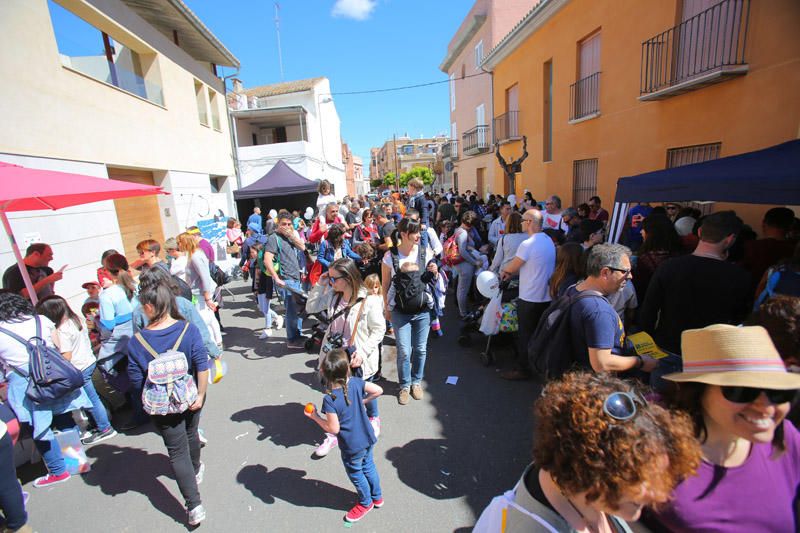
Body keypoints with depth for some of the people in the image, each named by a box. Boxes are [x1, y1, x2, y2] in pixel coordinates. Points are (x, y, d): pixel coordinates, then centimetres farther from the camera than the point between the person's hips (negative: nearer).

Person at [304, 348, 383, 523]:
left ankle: (366, 503, 46)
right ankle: (377, 497, 50)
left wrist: (314, 416, -12)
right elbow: (378, 390, -8)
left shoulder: (330, 399, -30)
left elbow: (334, 429, -24)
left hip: (351, 447, -5)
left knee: (355, 474, 22)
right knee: (368, 466, 29)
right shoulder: (355, 382, -16)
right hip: (367, 438, 5)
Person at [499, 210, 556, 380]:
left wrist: (503, 270, 11)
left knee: (525, 335, 6)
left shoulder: (527, 244, -21)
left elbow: (512, 267, -10)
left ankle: (523, 370, 18)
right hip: (546, 297, 8)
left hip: (530, 299, -8)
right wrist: (511, 272, 10)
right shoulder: (549, 241, 6)